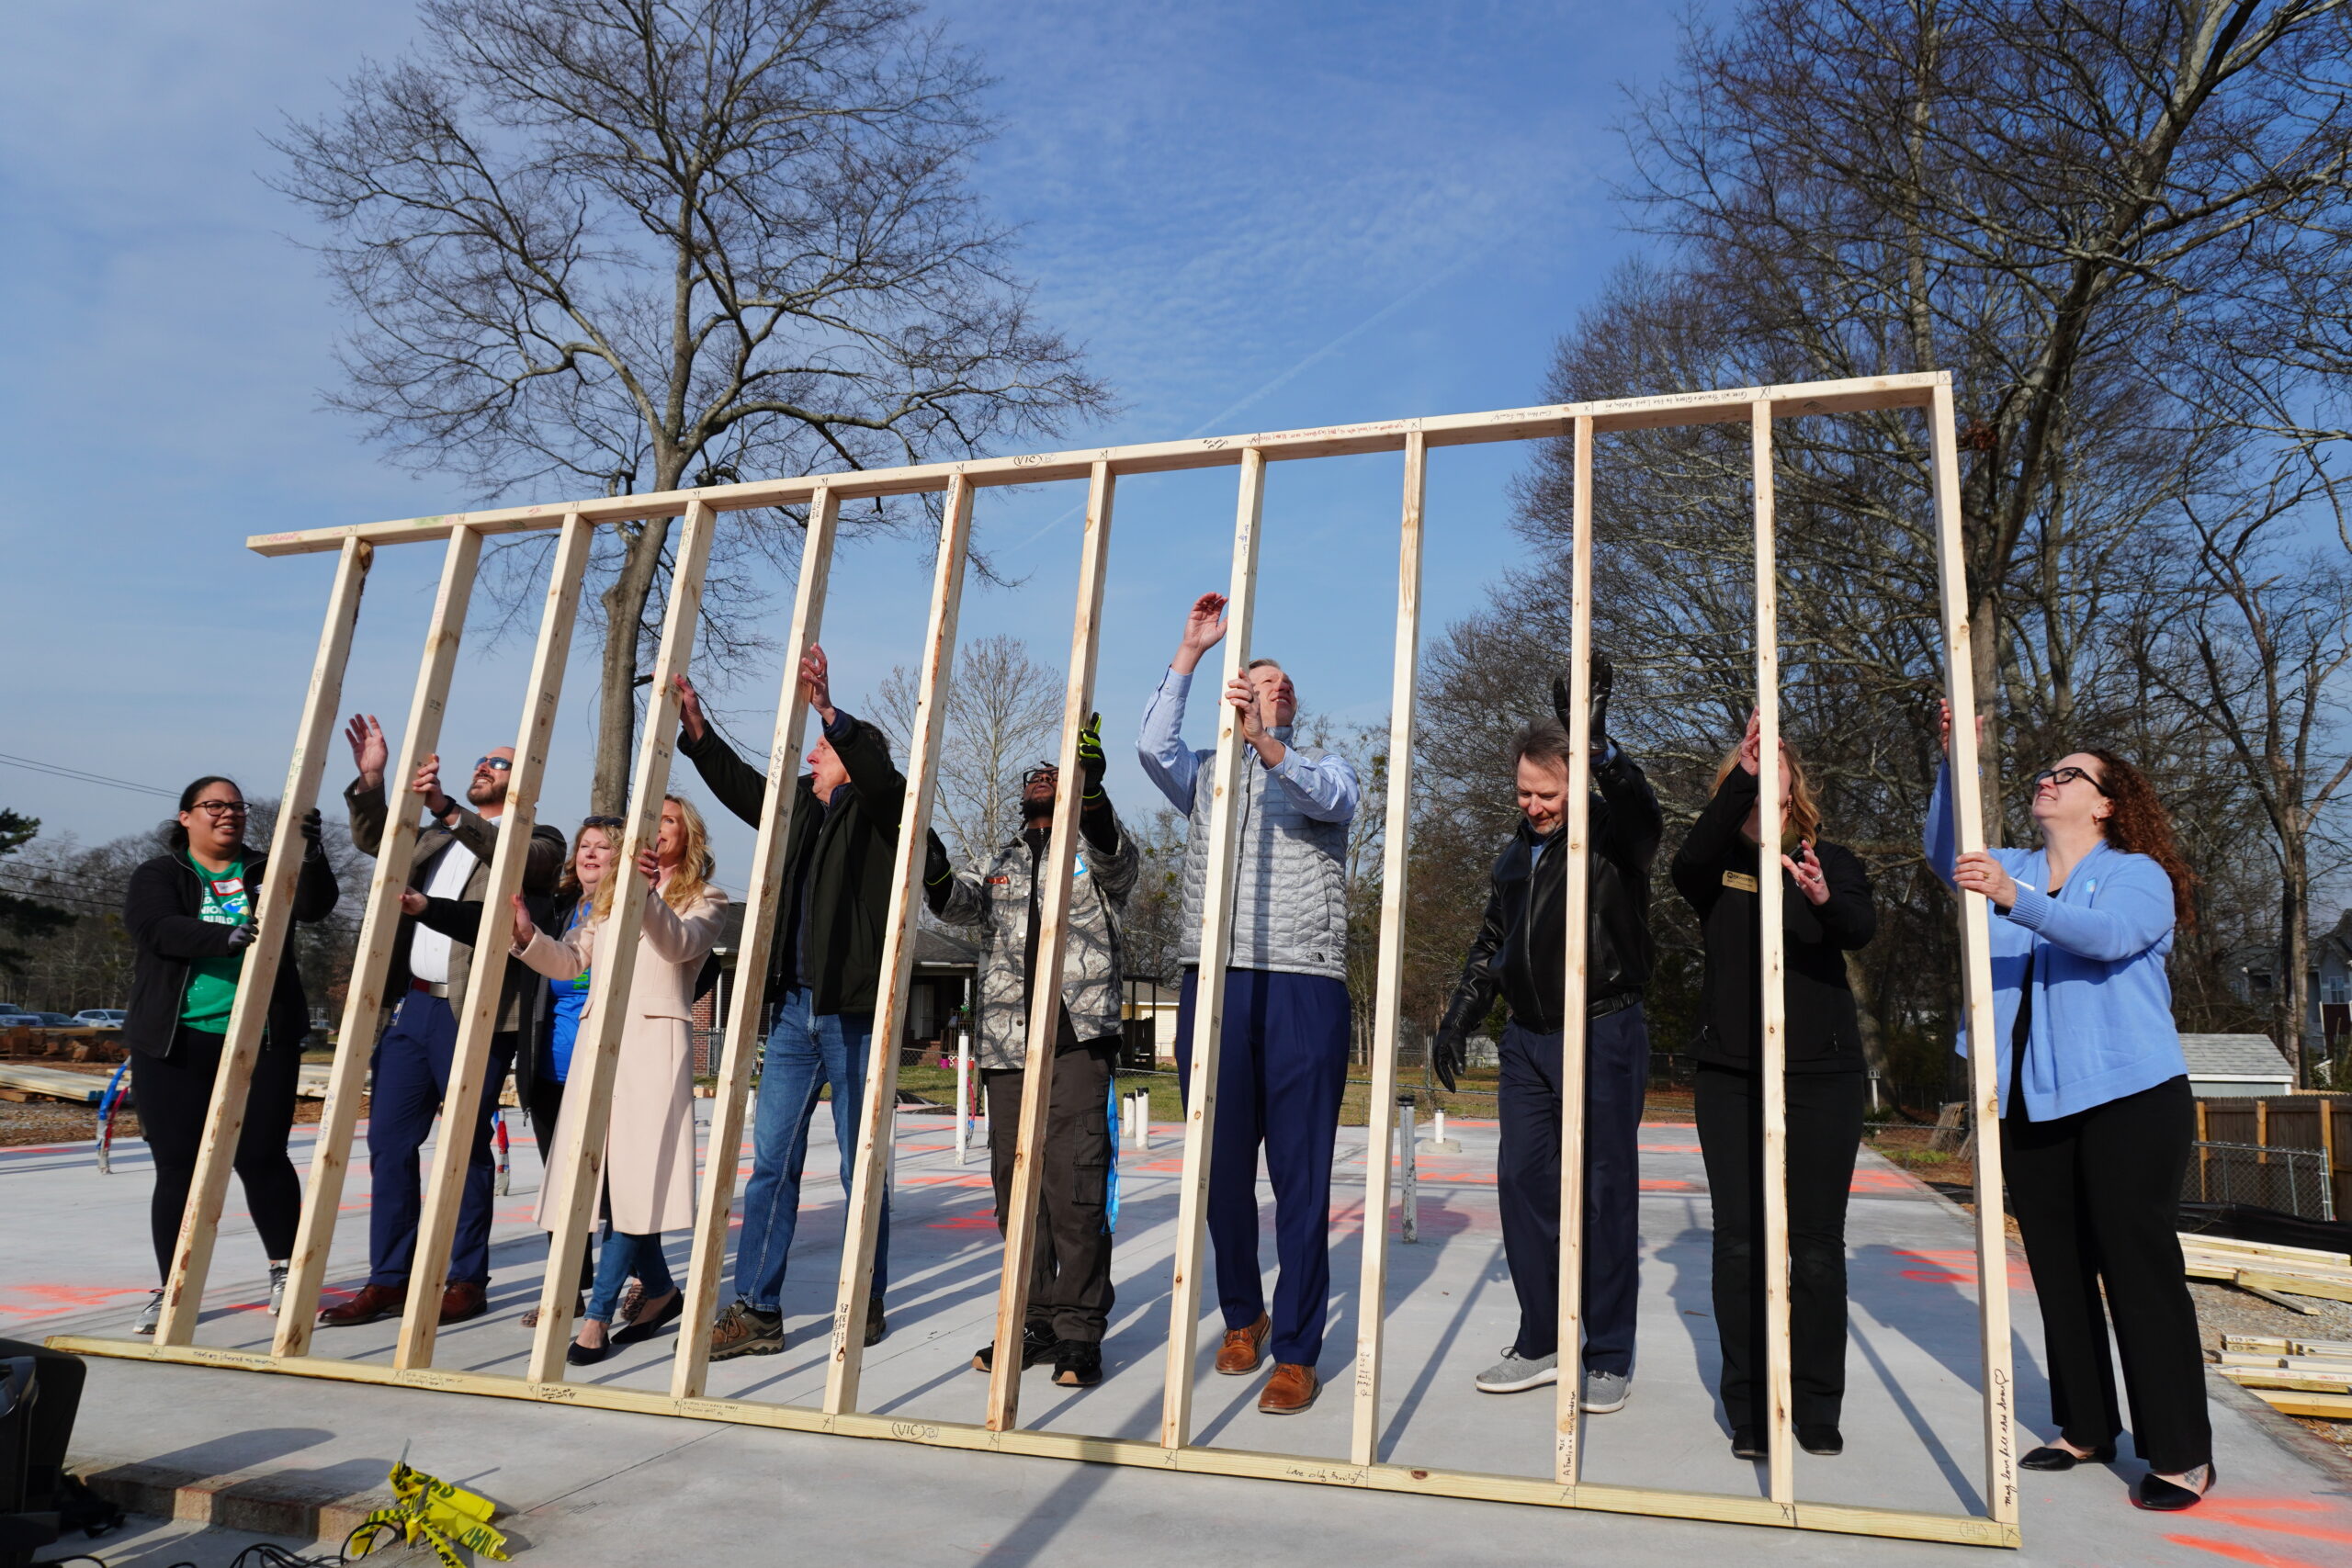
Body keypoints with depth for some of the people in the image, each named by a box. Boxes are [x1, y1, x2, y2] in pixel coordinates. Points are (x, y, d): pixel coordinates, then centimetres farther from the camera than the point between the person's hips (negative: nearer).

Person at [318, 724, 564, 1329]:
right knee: (388, 1144, 7)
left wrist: (446, 808, -28)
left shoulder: (538, 840, 2)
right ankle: (388, 1282, 15)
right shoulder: (434, 837, 23)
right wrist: (370, 781, 2)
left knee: (466, 1150, -1)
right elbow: (373, 840, 19)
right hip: (413, 1007, 7)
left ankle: (468, 1283, 10)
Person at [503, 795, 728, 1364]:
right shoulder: (607, 897, 23)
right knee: (602, 1173, 2)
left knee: (631, 1173, -12)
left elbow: (679, 945, -13)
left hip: (655, 1039, -5)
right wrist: (527, 933, -5)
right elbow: (568, 962, 15)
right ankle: (662, 1290, 18)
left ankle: (597, 1315, -10)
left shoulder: (704, 899, 8)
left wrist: (647, 892, -30)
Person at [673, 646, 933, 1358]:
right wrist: (694, 726, 6)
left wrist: (829, 711, -35)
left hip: (855, 1014, -6)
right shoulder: (798, 804, 14)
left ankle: (868, 1303, 18)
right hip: (794, 1009, 6)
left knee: (861, 1167, 5)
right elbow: (740, 785, 17)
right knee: (771, 1160, 5)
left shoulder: (875, 811, -4)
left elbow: (883, 779, -23)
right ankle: (755, 1309, 10)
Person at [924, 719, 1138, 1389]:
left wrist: (1089, 787, -29)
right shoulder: (1000, 864, 23)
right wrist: (936, 877, -18)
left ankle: (1079, 1329, -1)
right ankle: (1034, 1321, 17)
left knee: (1074, 1185, -10)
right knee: (1016, 1185, 6)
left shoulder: (1095, 854, 12)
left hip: (1077, 1040, -4)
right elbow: (962, 903, 5)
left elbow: (1117, 858, -12)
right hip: (1006, 1046, 5)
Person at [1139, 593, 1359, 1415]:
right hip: (1213, 982, 2)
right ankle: (1243, 1315, 27)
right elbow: (1153, 746, -3)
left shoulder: (1323, 770, 13)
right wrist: (1189, 653, -6)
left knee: (1301, 1174, -3)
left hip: (1304, 987, -2)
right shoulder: (1205, 776, 18)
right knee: (1222, 1164, 8)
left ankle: (1297, 1352, 4)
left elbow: (1331, 800, -11)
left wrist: (1268, 743, -29)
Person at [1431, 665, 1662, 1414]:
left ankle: (1610, 1357, 12)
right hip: (1528, 1038, 6)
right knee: (1522, 1180, 6)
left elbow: (1641, 812, -30)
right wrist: (1460, 1016, 14)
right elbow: (1492, 943, 21)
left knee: (1606, 1191, 1)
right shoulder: (1516, 853, 14)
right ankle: (1542, 1343, 18)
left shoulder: (1611, 837, -5)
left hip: (1604, 1036, -6)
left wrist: (1597, 741, -46)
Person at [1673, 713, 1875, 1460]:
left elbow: (1861, 929, -14)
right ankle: (1749, 1405, 11)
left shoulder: (1832, 861, 6)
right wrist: (1742, 776, -30)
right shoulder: (1720, 866, 6)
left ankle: (1817, 1404, 17)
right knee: (1739, 1242, 1)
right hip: (1732, 1076, 0)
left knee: (1816, 1244, 3)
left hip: (1821, 1075, 0)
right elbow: (1686, 866, -20)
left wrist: (1824, 899, -38)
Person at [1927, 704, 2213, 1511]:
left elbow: (2109, 935, -25)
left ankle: (2181, 1454, 7)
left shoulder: (2137, 873, -4)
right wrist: (1955, 761, -13)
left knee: (2140, 1270, -3)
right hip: (2031, 1103, 6)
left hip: (2127, 1098, -6)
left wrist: (2013, 899, -41)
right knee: (2059, 1270, 12)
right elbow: (1944, 854, -2)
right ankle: (2086, 1428, 24)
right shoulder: (2015, 870, 14)